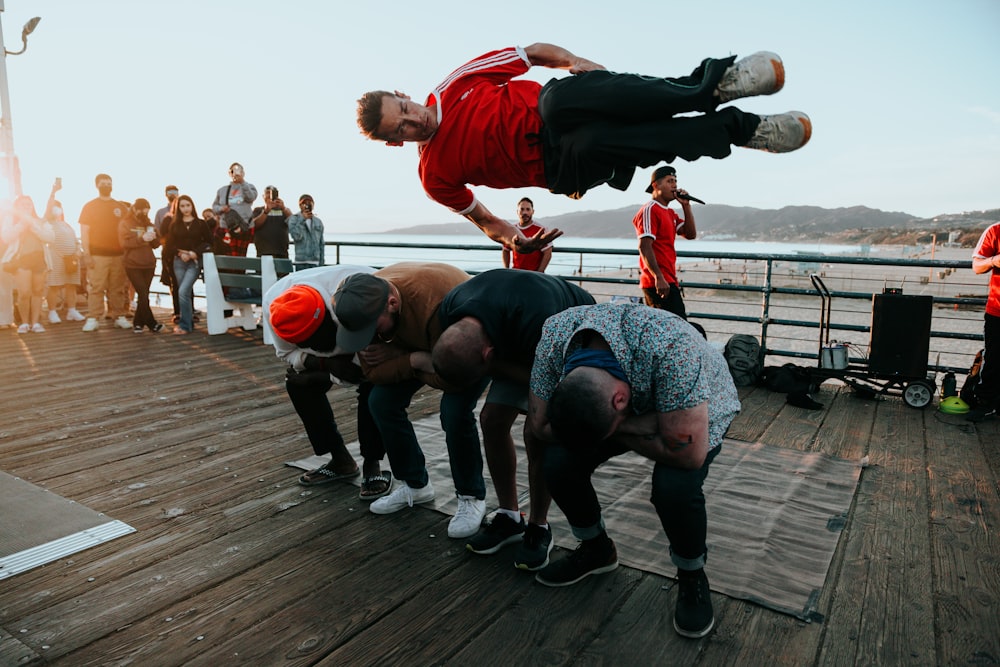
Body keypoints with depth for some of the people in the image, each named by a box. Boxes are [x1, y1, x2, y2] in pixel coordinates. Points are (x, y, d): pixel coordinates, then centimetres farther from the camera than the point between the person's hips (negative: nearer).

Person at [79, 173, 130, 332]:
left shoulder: (121, 207, 13)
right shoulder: (89, 206, 5)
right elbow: (84, 232, 1)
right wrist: (86, 254, -8)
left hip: (118, 254, 3)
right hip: (97, 255, -3)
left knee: (118, 288, 4)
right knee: (96, 287, -6)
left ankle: (119, 317, 9)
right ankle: (93, 319, -5)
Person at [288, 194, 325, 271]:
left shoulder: (318, 221, 15)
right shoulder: (294, 219, 3)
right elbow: (296, 236, -14)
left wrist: (322, 262, 10)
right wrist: (302, 219, -12)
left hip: (315, 262, 4)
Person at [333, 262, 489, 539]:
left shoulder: (436, 303, -44)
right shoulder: (364, 304, -23)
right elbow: (373, 372, -14)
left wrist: (400, 358, -29)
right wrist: (414, 361, -31)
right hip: (420, 343, 6)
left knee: (454, 412, -27)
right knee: (381, 400, -6)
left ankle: (472, 497, -2)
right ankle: (416, 484, 13)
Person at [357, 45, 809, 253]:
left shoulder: (453, 87, -2)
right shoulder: (435, 176, -2)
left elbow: (532, 52, 3)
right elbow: (479, 215, 12)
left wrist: (575, 61, -12)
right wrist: (511, 238, -6)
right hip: (559, 165, -1)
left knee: (559, 96, -37)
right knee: (595, 140, -37)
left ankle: (710, 83, -36)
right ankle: (738, 127, -26)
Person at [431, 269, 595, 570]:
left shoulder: (536, 323, -45)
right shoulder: (451, 310, -24)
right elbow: (459, 362, -4)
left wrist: (497, 366, -31)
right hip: (520, 345, 6)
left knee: (537, 432, -20)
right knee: (491, 419, -7)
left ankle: (538, 528, 1)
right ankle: (509, 518, 11)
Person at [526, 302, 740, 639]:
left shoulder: (671, 348, -44)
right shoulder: (555, 335, -30)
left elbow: (688, 453, -38)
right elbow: (540, 424, -20)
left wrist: (619, 430, -26)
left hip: (698, 409, -3)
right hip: (635, 407, 4)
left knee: (675, 485, -31)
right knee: (558, 463, -17)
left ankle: (692, 577, 1)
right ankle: (596, 549, 13)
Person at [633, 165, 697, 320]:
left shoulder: (670, 213, 22)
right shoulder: (650, 210, -8)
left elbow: (690, 234, 13)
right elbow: (644, 247, -19)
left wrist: (686, 205, 6)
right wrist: (658, 277, -27)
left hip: (667, 281, 10)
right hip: (659, 282, -10)